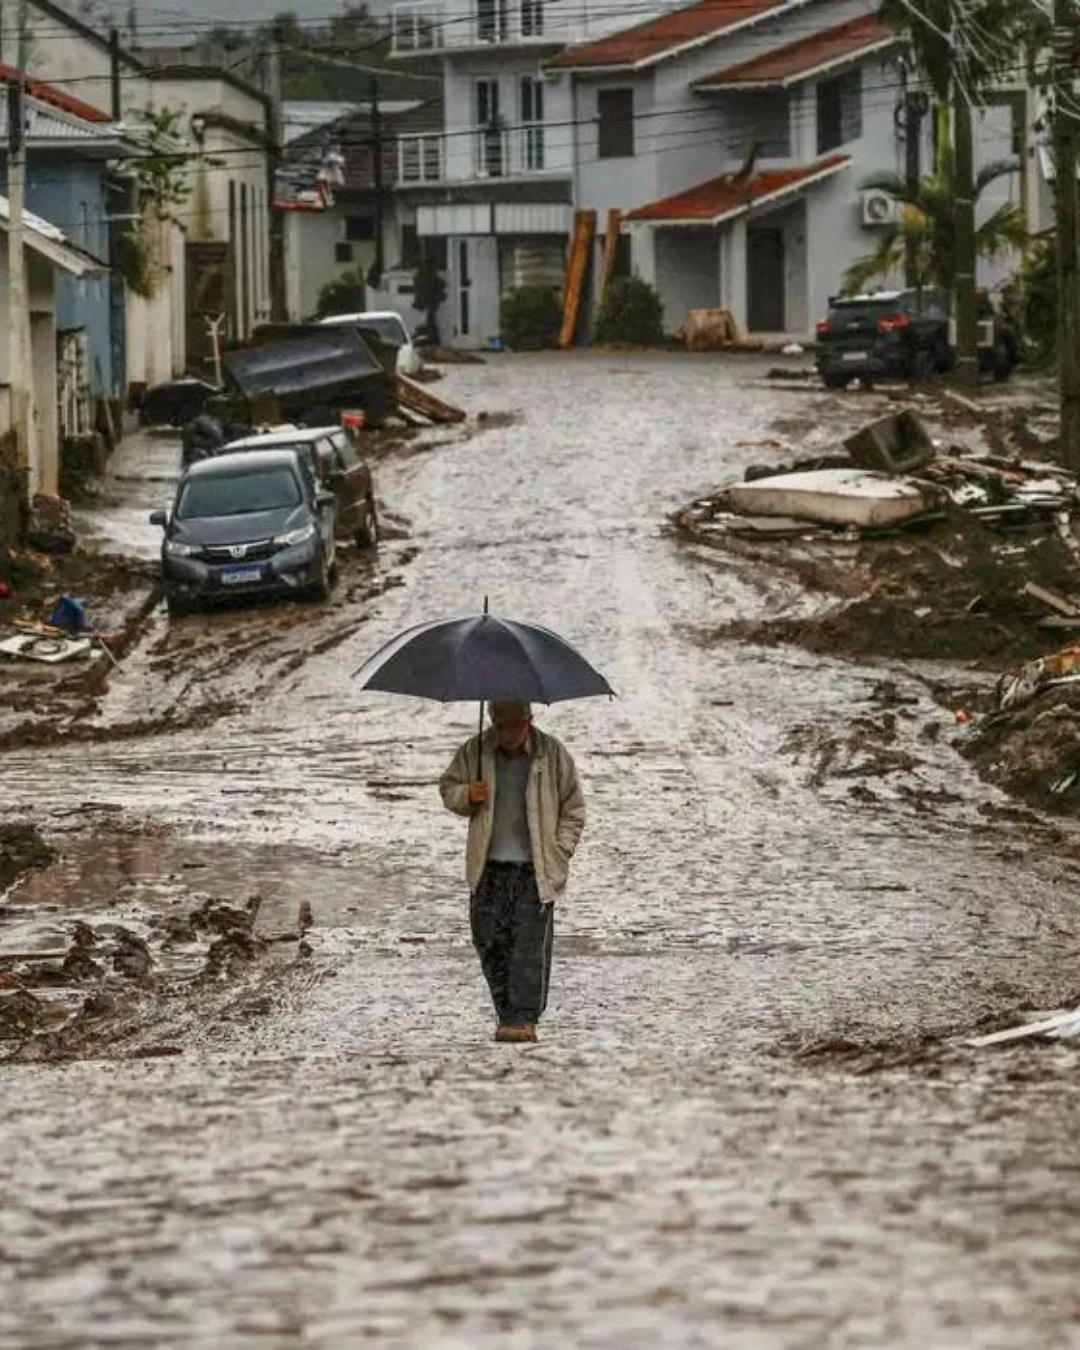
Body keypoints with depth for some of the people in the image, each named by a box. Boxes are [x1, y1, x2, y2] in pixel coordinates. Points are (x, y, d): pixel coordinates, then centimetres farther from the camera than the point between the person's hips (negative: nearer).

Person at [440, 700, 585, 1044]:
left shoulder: (552, 754, 0)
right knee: (490, 942, 2)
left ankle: (524, 1018, -8)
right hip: (489, 867, 3)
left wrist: (560, 852, -3)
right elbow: (448, 787, 16)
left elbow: (573, 809, 6)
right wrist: (466, 795, -7)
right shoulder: (474, 752, 4)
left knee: (531, 945, -9)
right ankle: (507, 1013, 15)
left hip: (536, 869, -3)